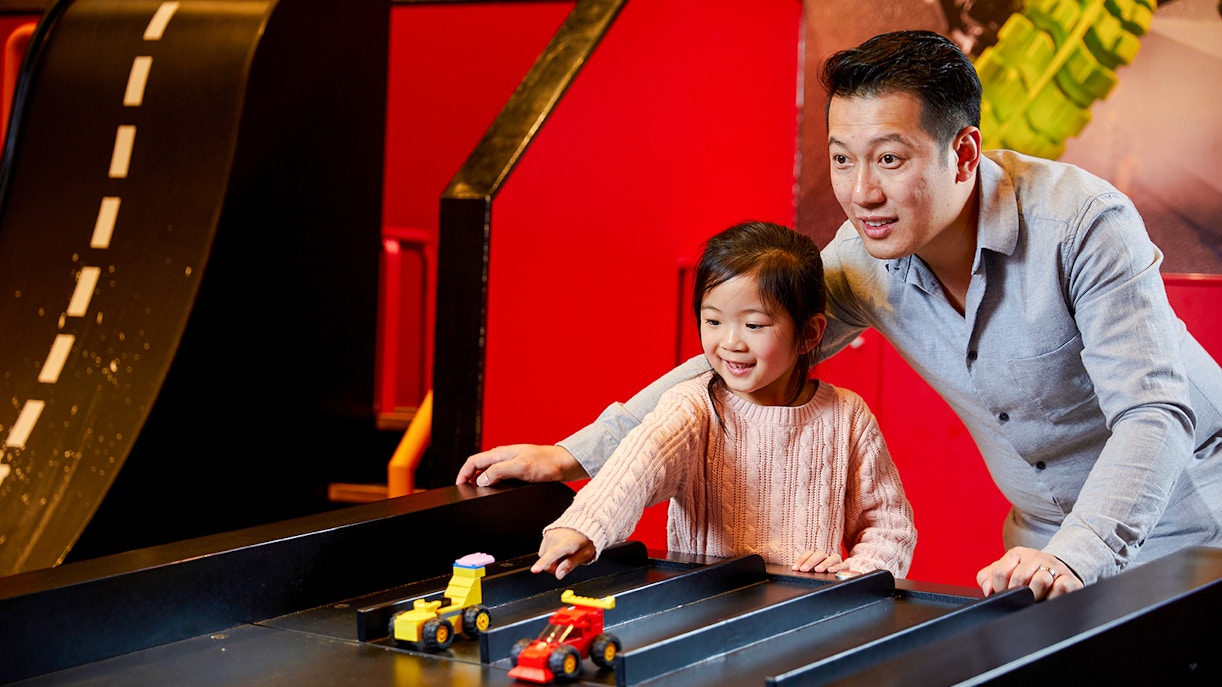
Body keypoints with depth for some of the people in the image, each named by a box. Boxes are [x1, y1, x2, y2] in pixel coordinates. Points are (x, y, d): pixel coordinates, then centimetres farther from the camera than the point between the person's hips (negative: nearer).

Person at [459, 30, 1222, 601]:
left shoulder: (1082, 222, -27)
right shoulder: (864, 260, -11)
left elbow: (1153, 412, -32)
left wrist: (1075, 558, -47)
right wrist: (574, 454, -8)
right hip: (1046, 541, 4)